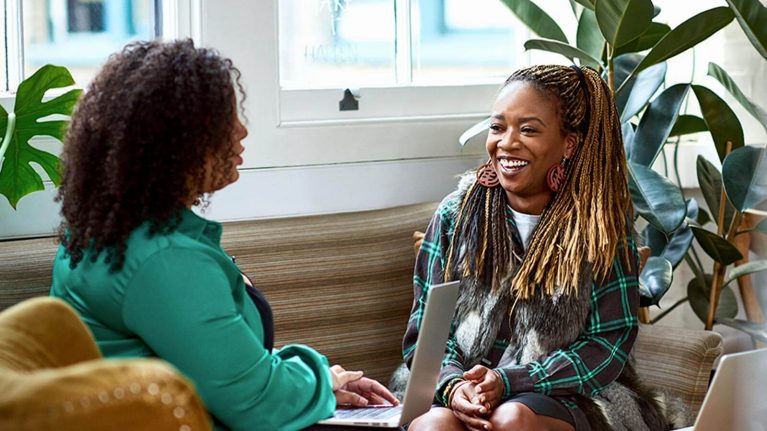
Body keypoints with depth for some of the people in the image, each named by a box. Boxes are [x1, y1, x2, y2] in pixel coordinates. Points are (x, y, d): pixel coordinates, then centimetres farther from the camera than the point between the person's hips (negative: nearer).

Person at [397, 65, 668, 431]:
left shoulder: (599, 224, -1)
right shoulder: (456, 215, 5)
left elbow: (607, 344, -5)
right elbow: (425, 331, 5)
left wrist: (508, 382, -19)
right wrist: (453, 384, -19)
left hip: (566, 397, -1)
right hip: (464, 397, 1)